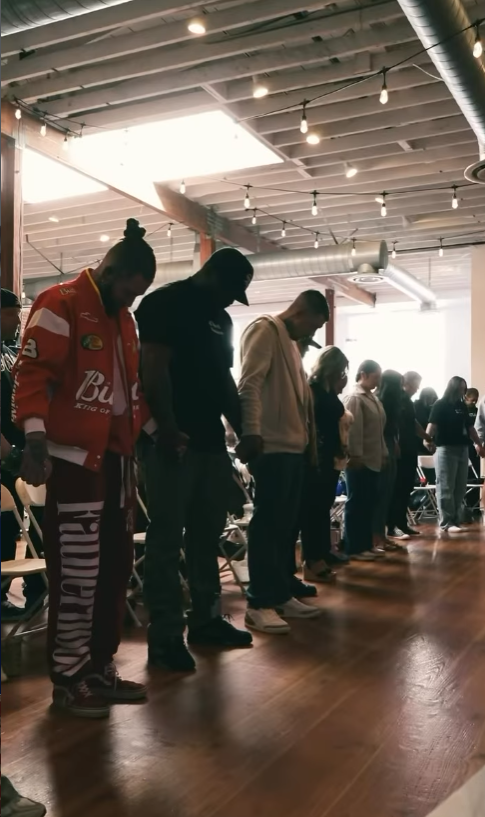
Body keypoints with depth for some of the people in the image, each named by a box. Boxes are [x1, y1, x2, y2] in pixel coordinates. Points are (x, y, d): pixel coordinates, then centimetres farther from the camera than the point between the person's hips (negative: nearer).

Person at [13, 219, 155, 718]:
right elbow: (32, 373, -16)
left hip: (117, 456, 9)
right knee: (77, 573, -4)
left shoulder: (123, 318, 17)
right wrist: (35, 435, -25)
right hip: (74, 456, -9)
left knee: (115, 568, 12)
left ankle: (100, 667, 24)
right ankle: (68, 678, 10)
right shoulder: (59, 305, -8)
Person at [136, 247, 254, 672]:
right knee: (167, 538, -3)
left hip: (211, 439, 9)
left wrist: (243, 429, 17)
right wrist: (168, 428, -21)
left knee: (208, 533, 13)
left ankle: (206, 618, 25)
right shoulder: (165, 303, -5)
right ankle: (165, 635, 3)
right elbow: (154, 370, -14)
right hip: (173, 440, -8)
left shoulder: (221, 318, 20)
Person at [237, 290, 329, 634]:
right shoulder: (265, 330, -6)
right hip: (271, 446, -9)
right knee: (268, 524, -5)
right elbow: (249, 385, -19)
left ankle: (282, 595, 20)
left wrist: (307, 437, 18)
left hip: (293, 446, 9)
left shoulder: (291, 341, 22)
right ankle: (260, 604, 1)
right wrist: (251, 432, -28)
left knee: (287, 524, 11)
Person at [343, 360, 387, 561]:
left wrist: (383, 454, 14)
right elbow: (352, 430, -16)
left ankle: (366, 545, 19)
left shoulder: (373, 398, 15)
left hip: (373, 460, 8)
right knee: (356, 504, -3)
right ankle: (353, 548, 3)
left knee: (369, 504, 11)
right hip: (359, 461, -8)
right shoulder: (354, 398, -10)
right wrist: (355, 456, -19)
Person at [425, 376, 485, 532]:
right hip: (446, 449, -7)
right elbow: (432, 424, -18)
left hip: (462, 449, 8)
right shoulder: (441, 405, -5)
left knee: (460, 488, 8)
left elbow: (470, 427, 23)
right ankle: (447, 522, -4)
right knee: (446, 488, -5)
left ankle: (456, 519, 13)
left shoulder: (462, 406, 16)